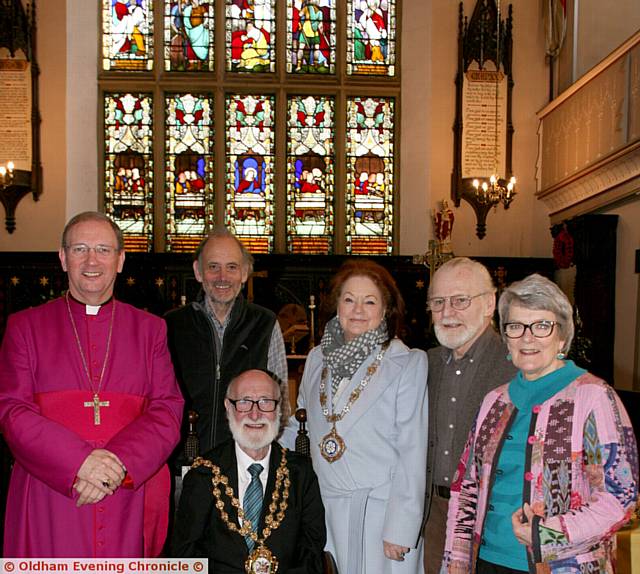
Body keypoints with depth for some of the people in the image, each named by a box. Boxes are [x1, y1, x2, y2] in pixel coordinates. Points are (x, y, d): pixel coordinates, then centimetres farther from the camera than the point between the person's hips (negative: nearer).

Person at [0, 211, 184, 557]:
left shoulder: (149, 328, 8)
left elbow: (168, 409, 1)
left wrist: (118, 465, -15)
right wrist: (79, 461, -16)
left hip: (129, 500, 1)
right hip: (49, 501, -1)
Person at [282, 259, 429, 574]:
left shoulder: (409, 364, -7)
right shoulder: (317, 358, 7)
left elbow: (412, 452, -9)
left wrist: (400, 530, -12)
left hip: (380, 511, -4)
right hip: (324, 509, 4)